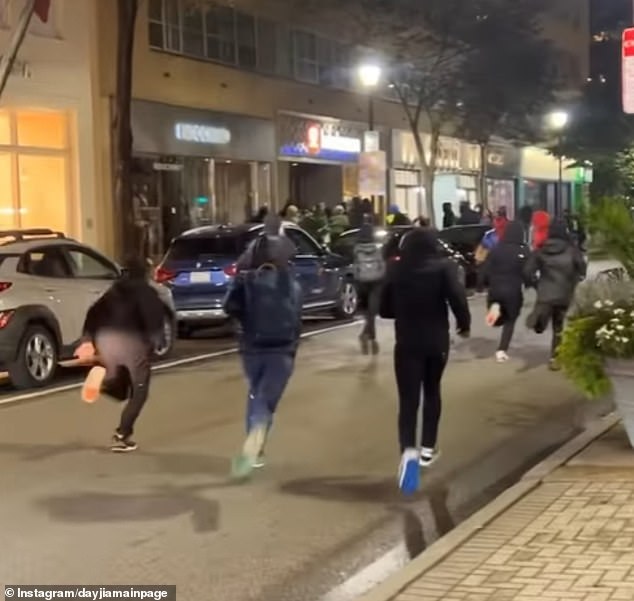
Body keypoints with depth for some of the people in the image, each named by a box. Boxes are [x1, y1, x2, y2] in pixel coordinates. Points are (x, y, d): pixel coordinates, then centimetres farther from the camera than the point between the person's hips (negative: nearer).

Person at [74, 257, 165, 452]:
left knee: (120, 390, 19)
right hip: (133, 340, -4)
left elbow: (94, 314, 11)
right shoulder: (148, 292, 11)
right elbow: (156, 319, -4)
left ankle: (103, 380, -16)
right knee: (139, 392, 10)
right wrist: (151, 343, 2)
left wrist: (87, 340, 5)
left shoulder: (114, 291, 22)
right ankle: (121, 437, -3)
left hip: (106, 338, 4)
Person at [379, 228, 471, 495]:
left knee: (408, 399, -4)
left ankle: (408, 451, -28)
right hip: (436, 341, 0)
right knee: (432, 393, 22)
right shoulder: (443, 267, -7)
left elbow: (384, 308, 4)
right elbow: (457, 298, -18)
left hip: (407, 343, 0)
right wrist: (464, 324, -1)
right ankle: (428, 448, 26)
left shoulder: (396, 269, -1)